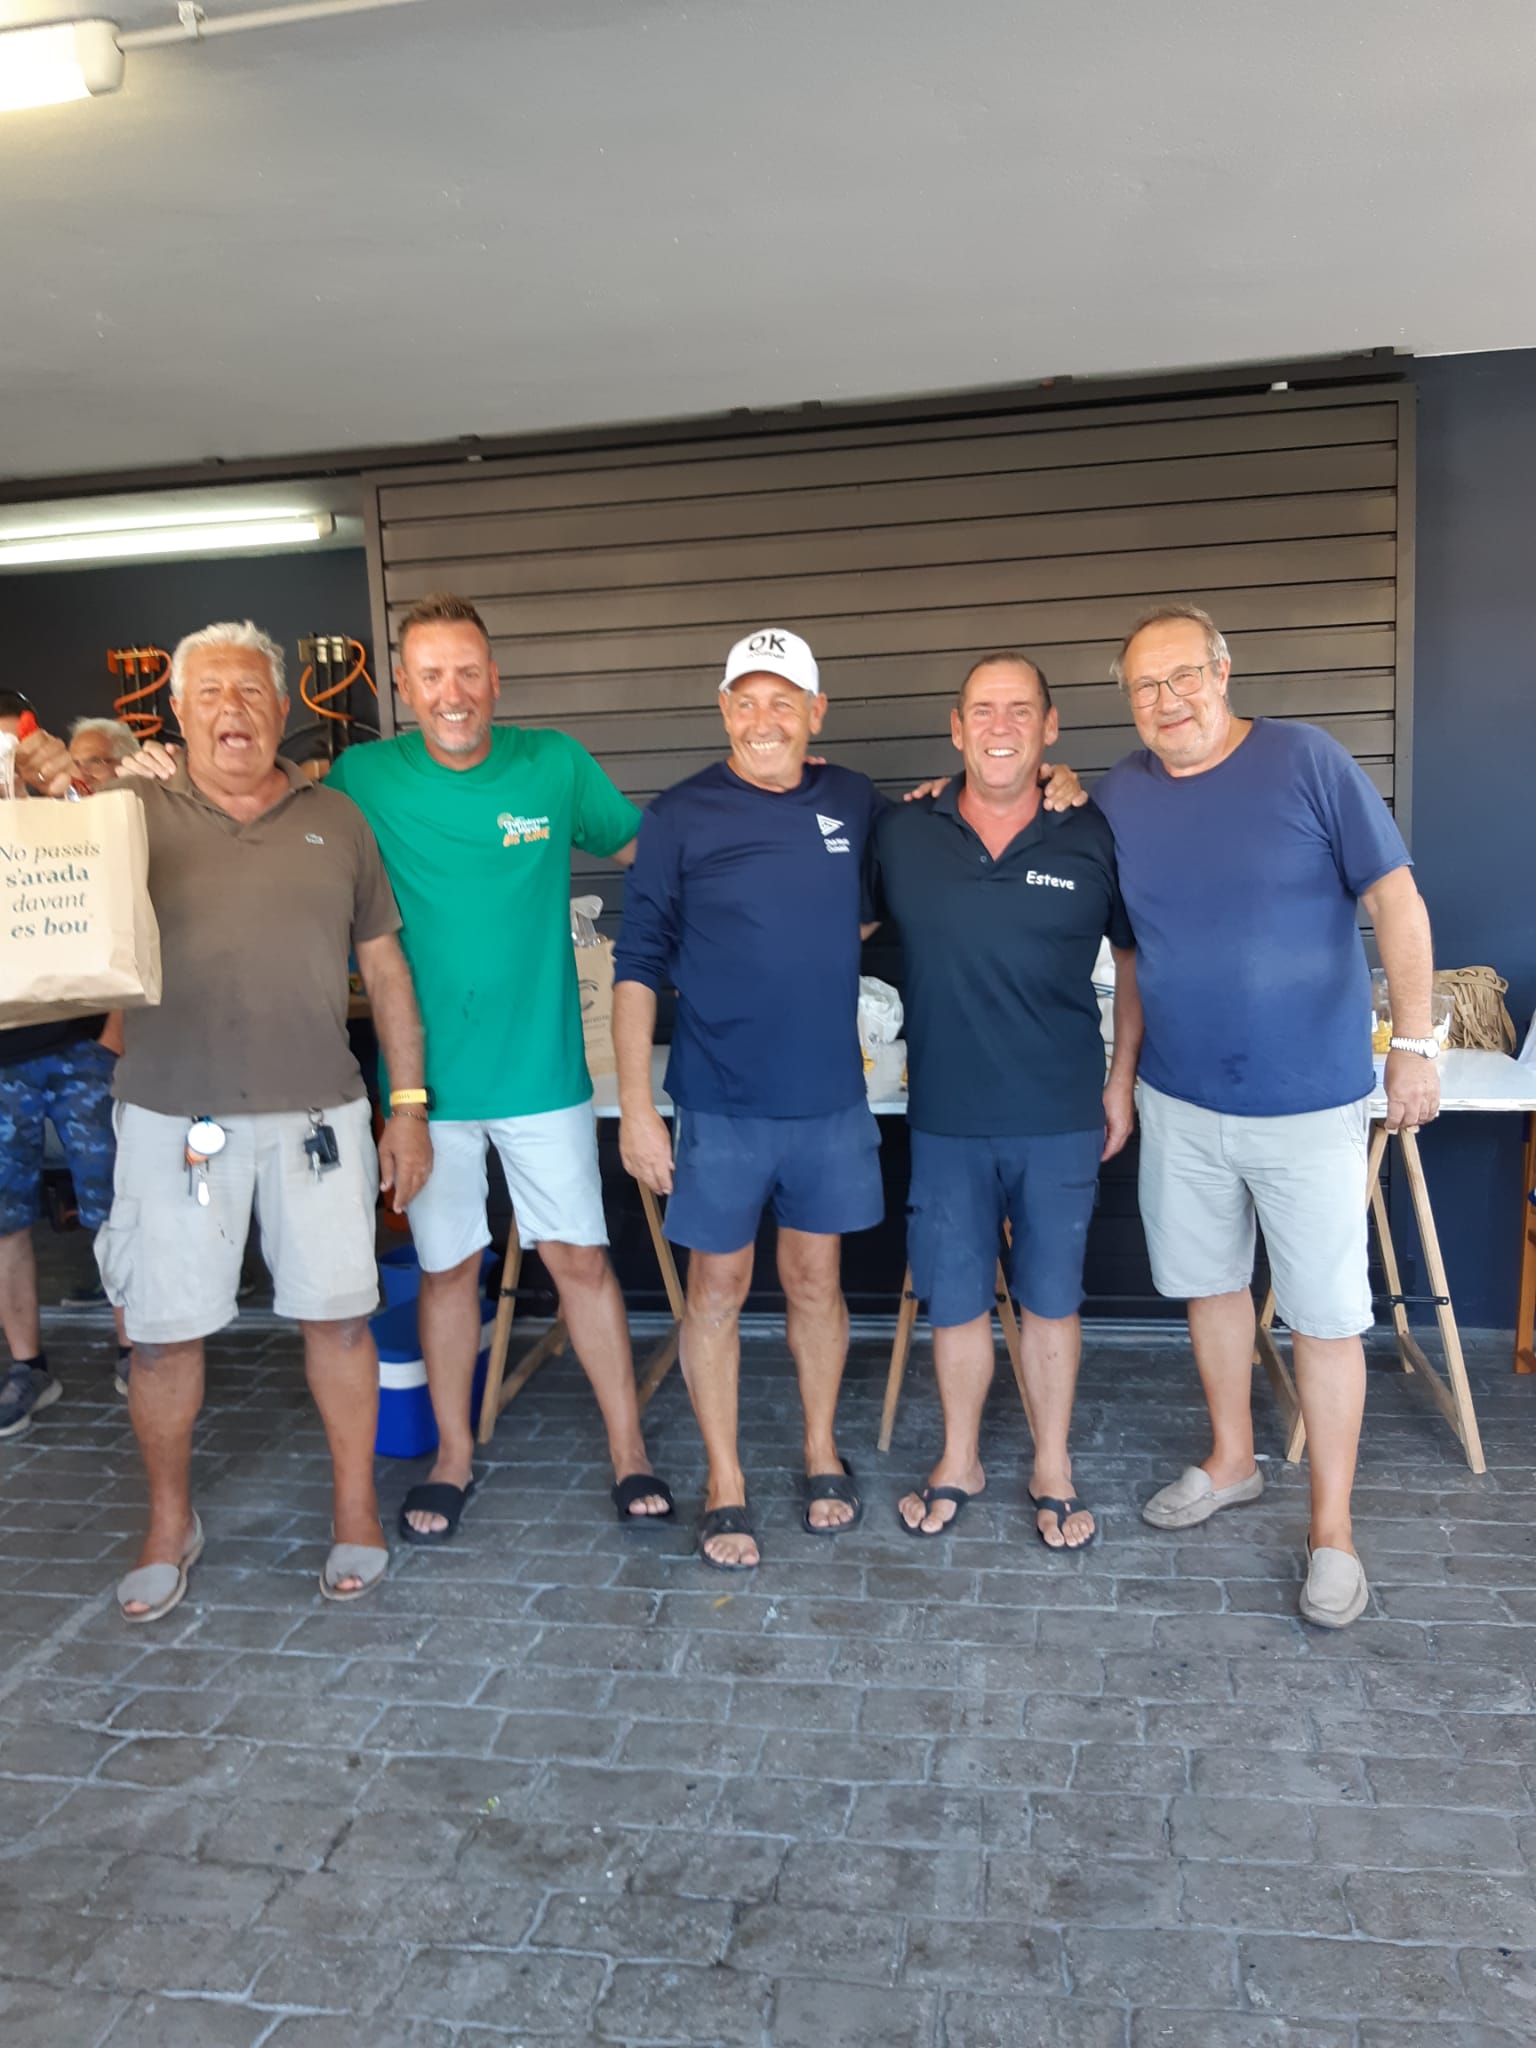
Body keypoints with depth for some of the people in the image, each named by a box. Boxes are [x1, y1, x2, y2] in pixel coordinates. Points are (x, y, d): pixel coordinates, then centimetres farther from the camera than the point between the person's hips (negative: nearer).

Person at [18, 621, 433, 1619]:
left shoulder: (336, 820, 7)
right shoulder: (135, 809, 1)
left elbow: (386, 970, 9)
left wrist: (410, 1105, 5)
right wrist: (50, 797, -34)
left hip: (315, 1112, 1)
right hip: (175, 1114, -1)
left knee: (337, 1311, 8)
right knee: (164, 1331, 9)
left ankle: (357, 1510, 27)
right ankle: (171, 1525, 31)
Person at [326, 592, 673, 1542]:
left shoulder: (556, 765, -2)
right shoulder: (363, 778, -3)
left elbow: (647, 850, 10)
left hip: (542, 1069, 0)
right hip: (427, 1074, 0)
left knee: (581, 1257, 7)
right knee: (448, 1267, 13)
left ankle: (630, 1451, 23)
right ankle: (454, 1455, 32)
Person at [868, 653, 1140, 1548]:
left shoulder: (1094, 839, -3)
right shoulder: (901, 834, -2)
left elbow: (1134, 960, 7)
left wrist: (1123, 1078, 4)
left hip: (1061, 1119, -1)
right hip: (946, 1117, 1)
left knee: (1051, 1297, 12)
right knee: (955, 1299, 12)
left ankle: (1053, 1467, 31)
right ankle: (960, 1461, 33)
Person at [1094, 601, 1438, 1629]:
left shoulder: (1307, 760, -11)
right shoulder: (1117, 796, 1)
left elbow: (1397, 900, -8)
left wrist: (1416, 1040, -12)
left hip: (1309, 1100, -4)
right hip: (1180, 1099, 4)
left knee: (1326, 1314, 4)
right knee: (1211, 1283, 18)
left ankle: (1333, 1527, 20)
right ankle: (1232, 1461, 39)